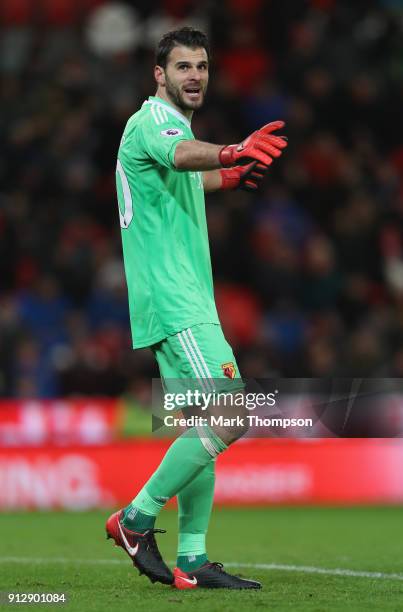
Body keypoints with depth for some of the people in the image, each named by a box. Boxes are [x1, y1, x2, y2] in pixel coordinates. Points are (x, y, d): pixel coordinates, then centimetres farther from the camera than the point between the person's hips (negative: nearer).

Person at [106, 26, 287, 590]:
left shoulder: (173, 125, 20)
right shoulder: (152, 121, -11)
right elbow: (182, 155, -36)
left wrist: (228, 177, 32)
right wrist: (232, 152, -55)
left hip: (187, 300, 10)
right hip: (173, 303, -10)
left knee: (203, 426, 8)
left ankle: (192, 560, 10)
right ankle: (136, 519, -9)